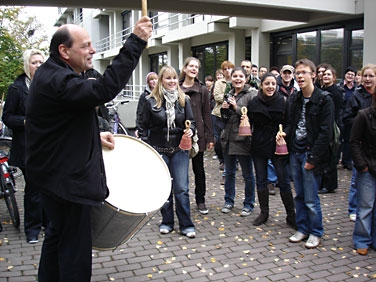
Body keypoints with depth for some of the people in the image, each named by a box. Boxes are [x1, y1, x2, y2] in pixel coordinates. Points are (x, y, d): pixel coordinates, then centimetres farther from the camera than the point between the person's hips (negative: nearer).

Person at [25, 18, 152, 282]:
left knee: (58, 236, 23)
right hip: (66, 179, -11)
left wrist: (95, 136, 9)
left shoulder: (53, 74, 12)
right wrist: (136, 42, -35)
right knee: (75, 247, -1)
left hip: (58, 174, 11)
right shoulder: (56, 81, -23)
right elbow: (104, 89, -37)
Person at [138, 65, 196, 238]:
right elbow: (144, 126, 1)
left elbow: (191, 122, 8)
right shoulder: (152, 102, -2)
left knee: (181, 189, -1)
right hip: (159, 151, 0)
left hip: (179, 150, 1)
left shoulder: (183, 100, 3)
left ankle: (186, 225, 9)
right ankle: (167, 222, 24)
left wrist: (190, 130, -14)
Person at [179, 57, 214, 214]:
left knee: (198, 168, 9)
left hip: (197, 134, 0)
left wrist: (210, 137, -2)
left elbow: (206, 114, 1)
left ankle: (200, 200, 21)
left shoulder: (202, 90, 2)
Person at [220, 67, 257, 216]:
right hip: (228, 138, 6)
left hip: (243, 139, -6)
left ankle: (249, 204, 20)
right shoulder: (229, 94, 11)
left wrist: (237, 108, -20)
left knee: (247, 174, 7)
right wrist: (224, 109, -1)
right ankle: (229, 201, 30)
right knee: (229, 172, 16)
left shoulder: (252, 94, -8)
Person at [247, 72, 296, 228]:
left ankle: (291, 215, 14)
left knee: (284, 181, 1)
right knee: (261, 180, 10)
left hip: (278, 146, -2)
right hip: (259, 147, 2)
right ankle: (264, 213, 26)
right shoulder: (253, 103, 0)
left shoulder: (283, 101, -4)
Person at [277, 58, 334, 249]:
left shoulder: (324, 101, -10)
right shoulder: (295, 100, 11)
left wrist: (313, 158, -16)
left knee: (311, 199, 0)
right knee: (299, 196, 14)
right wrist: (285, 133, -4)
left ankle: (316, 233, 18)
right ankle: (302, 229, 27)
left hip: (310, 155, -6)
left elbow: (325, 133, -13)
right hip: (295, 153, 6)